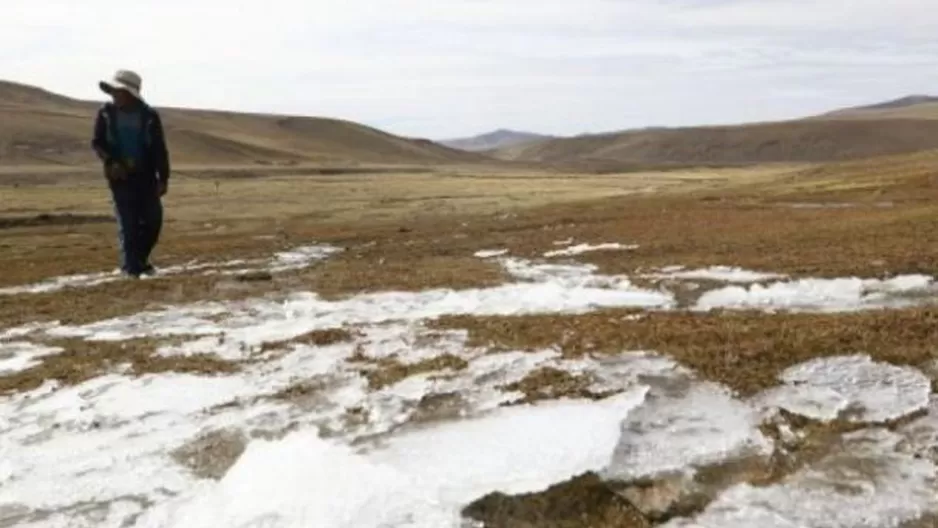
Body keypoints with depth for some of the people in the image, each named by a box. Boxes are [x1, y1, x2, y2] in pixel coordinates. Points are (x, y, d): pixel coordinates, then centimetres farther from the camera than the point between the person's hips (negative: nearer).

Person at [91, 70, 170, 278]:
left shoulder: (149, 116, -4)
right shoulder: (106, 113, -1)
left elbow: (160, 149, -1)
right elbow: (97, 143, 3)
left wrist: (163, 178, -5)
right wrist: (110, 162, -16)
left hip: (146, 176, 1)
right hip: (120, 177, -1)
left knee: (153, 220, 4)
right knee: (127, 223, -2)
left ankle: (140, 259, 25)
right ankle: (130, 268, 4)